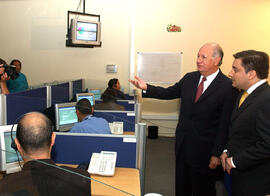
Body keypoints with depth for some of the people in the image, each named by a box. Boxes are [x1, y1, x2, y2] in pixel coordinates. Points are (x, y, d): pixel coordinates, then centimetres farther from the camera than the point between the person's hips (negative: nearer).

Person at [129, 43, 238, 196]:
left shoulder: (228, 87, -15)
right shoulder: (189, 78, 3)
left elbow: (225, 124, -15)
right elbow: (169, 93, 10)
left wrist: (217, 154, -13)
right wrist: (146, 87, -5)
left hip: (204, 149, -5)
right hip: (183, 143, 5)